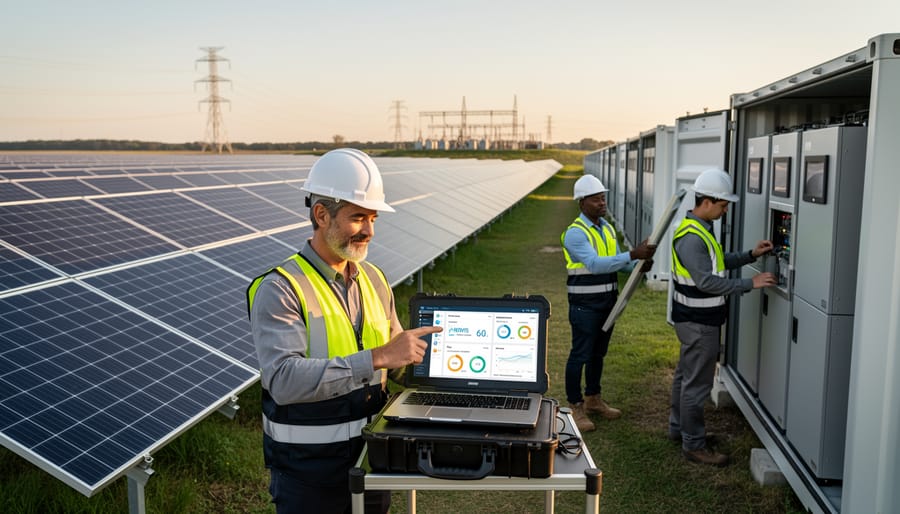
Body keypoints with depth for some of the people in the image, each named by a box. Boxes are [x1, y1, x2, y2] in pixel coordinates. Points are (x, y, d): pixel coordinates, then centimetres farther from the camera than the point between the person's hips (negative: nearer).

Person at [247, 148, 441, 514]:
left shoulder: (374, 280, 4)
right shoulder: (279, 290, -17)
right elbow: (284, 380, -30)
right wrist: (377, 358, -34)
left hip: (372, 456, 6)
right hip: (308, 472, -6)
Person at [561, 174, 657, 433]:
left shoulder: (607, 228, 10)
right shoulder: (575, 233, -17)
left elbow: (615, 262, 13)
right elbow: (595, 264, -29)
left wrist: (639, 264, -7)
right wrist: (633, 254, -36)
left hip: (608, 301, 8)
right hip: (585, 305, -8)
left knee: (598, 353, 17)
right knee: (580, 354, -1)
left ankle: (593, 399, 32)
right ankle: (575, 407, 11)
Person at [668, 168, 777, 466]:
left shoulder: (697, 229, 10)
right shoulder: (691, 238, -24)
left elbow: (718, 262, 18)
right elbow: (707, 281, -29)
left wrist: (750, 255, 8)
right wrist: (750, 284, -25)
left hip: (694, 319, 11)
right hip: (698, 322, -11)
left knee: (685, 374, 21)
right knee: (697, 383, -1)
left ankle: (678, 428, 35)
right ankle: (693, 445, 9)